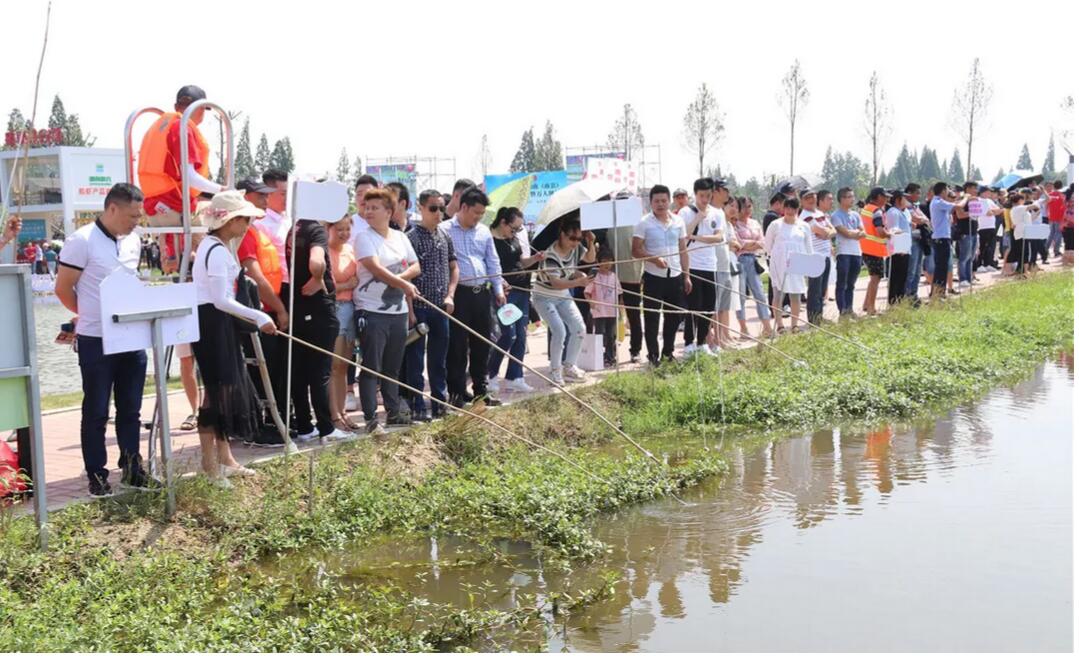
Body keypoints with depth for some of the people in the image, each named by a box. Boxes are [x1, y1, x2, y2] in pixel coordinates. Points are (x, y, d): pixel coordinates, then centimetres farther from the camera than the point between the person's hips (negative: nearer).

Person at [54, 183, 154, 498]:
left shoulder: (133, 241, 8)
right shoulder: (81, 241, -13)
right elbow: (63, 289, -8)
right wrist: (94, 316, 6)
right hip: (96, 342, -6)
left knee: (130, 409, 12)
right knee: (96, 412, 4)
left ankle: (132, 470, 22)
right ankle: (97, 476, 12)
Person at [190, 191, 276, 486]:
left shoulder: (218, 246, 15)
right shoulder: (217, 251, -18)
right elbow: (221, 300, -22)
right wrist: (258, 317, -21)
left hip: (218, 323, 11)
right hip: (210, 323, -11)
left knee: (228, 387, 15)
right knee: (217, 389, -6)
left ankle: (224, 458, 24)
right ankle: (210, 465, 2)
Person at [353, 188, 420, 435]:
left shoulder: (400, 237, 12)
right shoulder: (364, 237, -7)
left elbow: (415, 266, 11)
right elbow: (375, 269, -19)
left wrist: (400, 277, -9)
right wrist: (404, 284, -22)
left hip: (398, 311, 6)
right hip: (371, 311, -6)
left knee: (393, 367, 15)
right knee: (372, 367, -6)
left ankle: (394, 412, 26)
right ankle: (371, 419, -4)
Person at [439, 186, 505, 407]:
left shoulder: (484, 231, 15)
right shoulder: (444, 230, -3)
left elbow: (493, 262, 19)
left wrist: (498, 289, 13)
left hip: (482, 294, 6)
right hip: (458, 294, -6)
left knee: (482, 344, 10)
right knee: (457, 345, -3)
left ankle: (480, 390, 20)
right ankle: (456, 392, 5)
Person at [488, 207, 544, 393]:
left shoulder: (514, 239, 14)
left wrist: (535, 258, 4)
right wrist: (498, 280, -31)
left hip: (521, 291, 9)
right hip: (505, 292, -8)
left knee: (521, 336, 7)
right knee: (509, 334, -10)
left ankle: (514, 377, 13)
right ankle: (490, 374, 5)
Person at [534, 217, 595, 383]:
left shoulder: (576, 248, -10)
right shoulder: (551, 256, -31)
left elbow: (590, 258, 8)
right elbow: (556, 283, -37)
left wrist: (591, 243, -11)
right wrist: (578, 282, -50)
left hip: (563, 296, 7)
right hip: (545, 297, -7)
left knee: (579, 328, 0)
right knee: (560, 331, -20)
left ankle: (569, 366, 17)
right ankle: (555, 370, -2)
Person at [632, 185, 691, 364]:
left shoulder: (678, 221, 7)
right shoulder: (644, 223, -5)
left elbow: (683, 250, 12)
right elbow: (636, 250, -8)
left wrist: (687, 276, 8)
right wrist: (654, 259, -24)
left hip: (675, 276, 4)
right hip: (654, 277, -4)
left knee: (675, 315, 10)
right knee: (652, 318, 1)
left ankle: (668, 351, 26)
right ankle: (653, 355, 11)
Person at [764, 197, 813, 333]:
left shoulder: (804, 226, 10)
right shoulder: (776, 225, 3)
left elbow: (809, 247, 13)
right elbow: (767, 244, 9)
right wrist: (773, 257, 6)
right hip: (779, 265, -2)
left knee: (796, 295, 0)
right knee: (778, 293, -3)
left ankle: (794, 324, 7)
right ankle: (779, 325, 1)